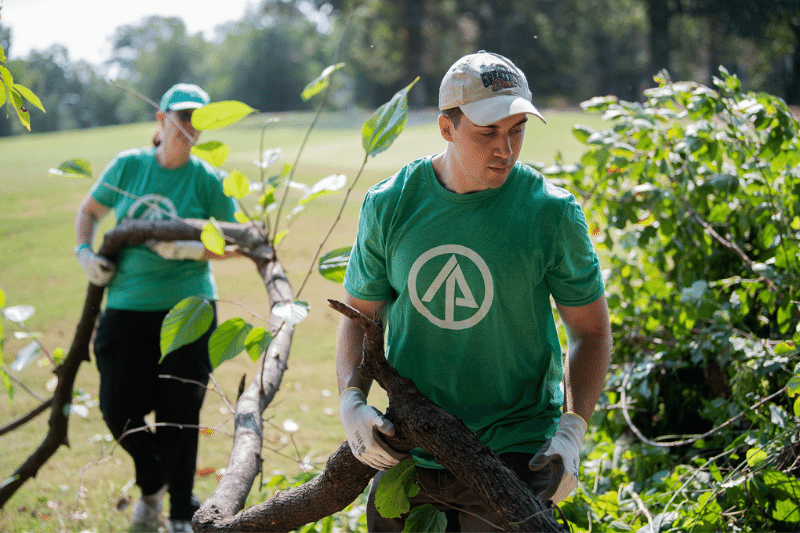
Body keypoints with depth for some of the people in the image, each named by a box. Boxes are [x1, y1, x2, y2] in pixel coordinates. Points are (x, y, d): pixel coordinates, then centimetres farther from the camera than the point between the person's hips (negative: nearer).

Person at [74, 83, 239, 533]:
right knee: (119, 410, 3)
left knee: (179, 415, 2)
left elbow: (235, 243, 0)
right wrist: (85, 252, 2)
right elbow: (89, 212, 18)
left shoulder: (208, 179, -2)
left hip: (188, 309, -2)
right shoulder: (128, 165, 4)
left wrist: (189, 250, -15)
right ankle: (153, 483, 34)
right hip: (127, 307, 2)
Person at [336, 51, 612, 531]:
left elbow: (591, 331, 0)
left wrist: (571, 430, -13)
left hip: (513, 453, -2)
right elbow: (361, 316, 8)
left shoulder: (552, 213, -8)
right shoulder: (389, 206, -2)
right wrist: (352, 400, -9)